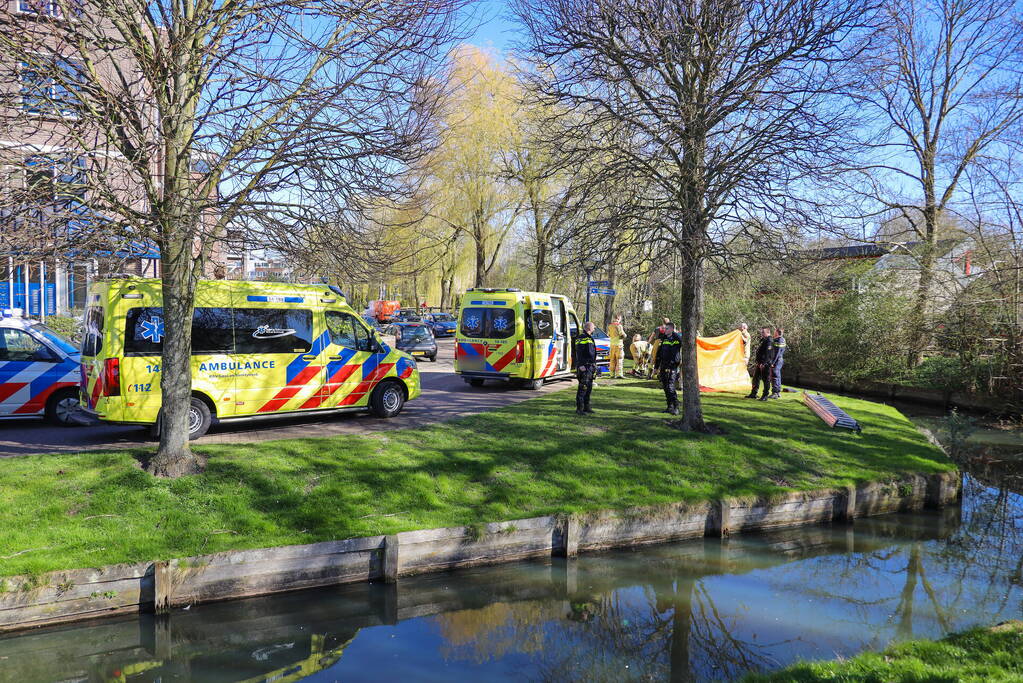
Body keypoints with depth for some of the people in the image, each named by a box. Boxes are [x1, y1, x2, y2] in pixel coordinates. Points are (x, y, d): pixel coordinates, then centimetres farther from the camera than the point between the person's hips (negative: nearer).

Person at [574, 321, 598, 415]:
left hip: (590, 366, 10)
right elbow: (579, 353, -19)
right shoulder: (581, 339, -11)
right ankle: (579, 409, -8)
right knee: (583, 388, -10)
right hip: (584, 367, -10)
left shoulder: (590, 338, 19)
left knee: (588, 387, 14)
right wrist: (581, 365, -25)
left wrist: (594, 364, 28)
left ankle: (586, 407, 23)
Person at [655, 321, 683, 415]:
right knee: (665, 387, 9)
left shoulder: (677, 339, -6)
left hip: (672, 367, -7)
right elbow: (659, 354, 19)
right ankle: (670, 406, 18)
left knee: (670, 387, -14)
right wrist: (656, 367, 19)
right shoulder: (663, 339, 14)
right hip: (663, 367, 7)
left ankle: (676, 408, -9)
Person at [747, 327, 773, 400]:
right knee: (756, 378, 14)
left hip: (765, 365, -10)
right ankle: (753, 394, 22)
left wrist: (763, 363, -25)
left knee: (766, 380, -2)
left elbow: (768, 354, -22)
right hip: (759, 363, 10)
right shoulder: (762, 340, 15)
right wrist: (756, 359, 22)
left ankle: (765, 396, 2)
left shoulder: (769, 342, -15)